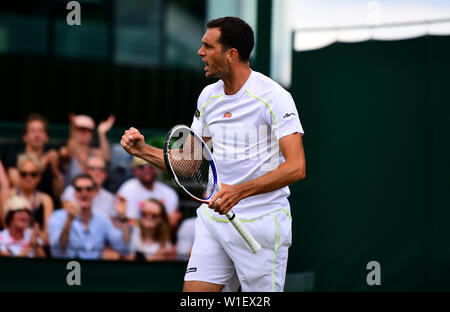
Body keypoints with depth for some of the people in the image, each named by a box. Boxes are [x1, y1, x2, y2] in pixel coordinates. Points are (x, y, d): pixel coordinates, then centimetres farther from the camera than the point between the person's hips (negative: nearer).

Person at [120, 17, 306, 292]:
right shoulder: (209, 96, 10)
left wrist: (240, 191, -31)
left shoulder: (273, 97, -12)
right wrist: (143, 150, 4)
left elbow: (296, 167, -21)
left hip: (261, 223, -6)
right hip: (214, 216, 6)